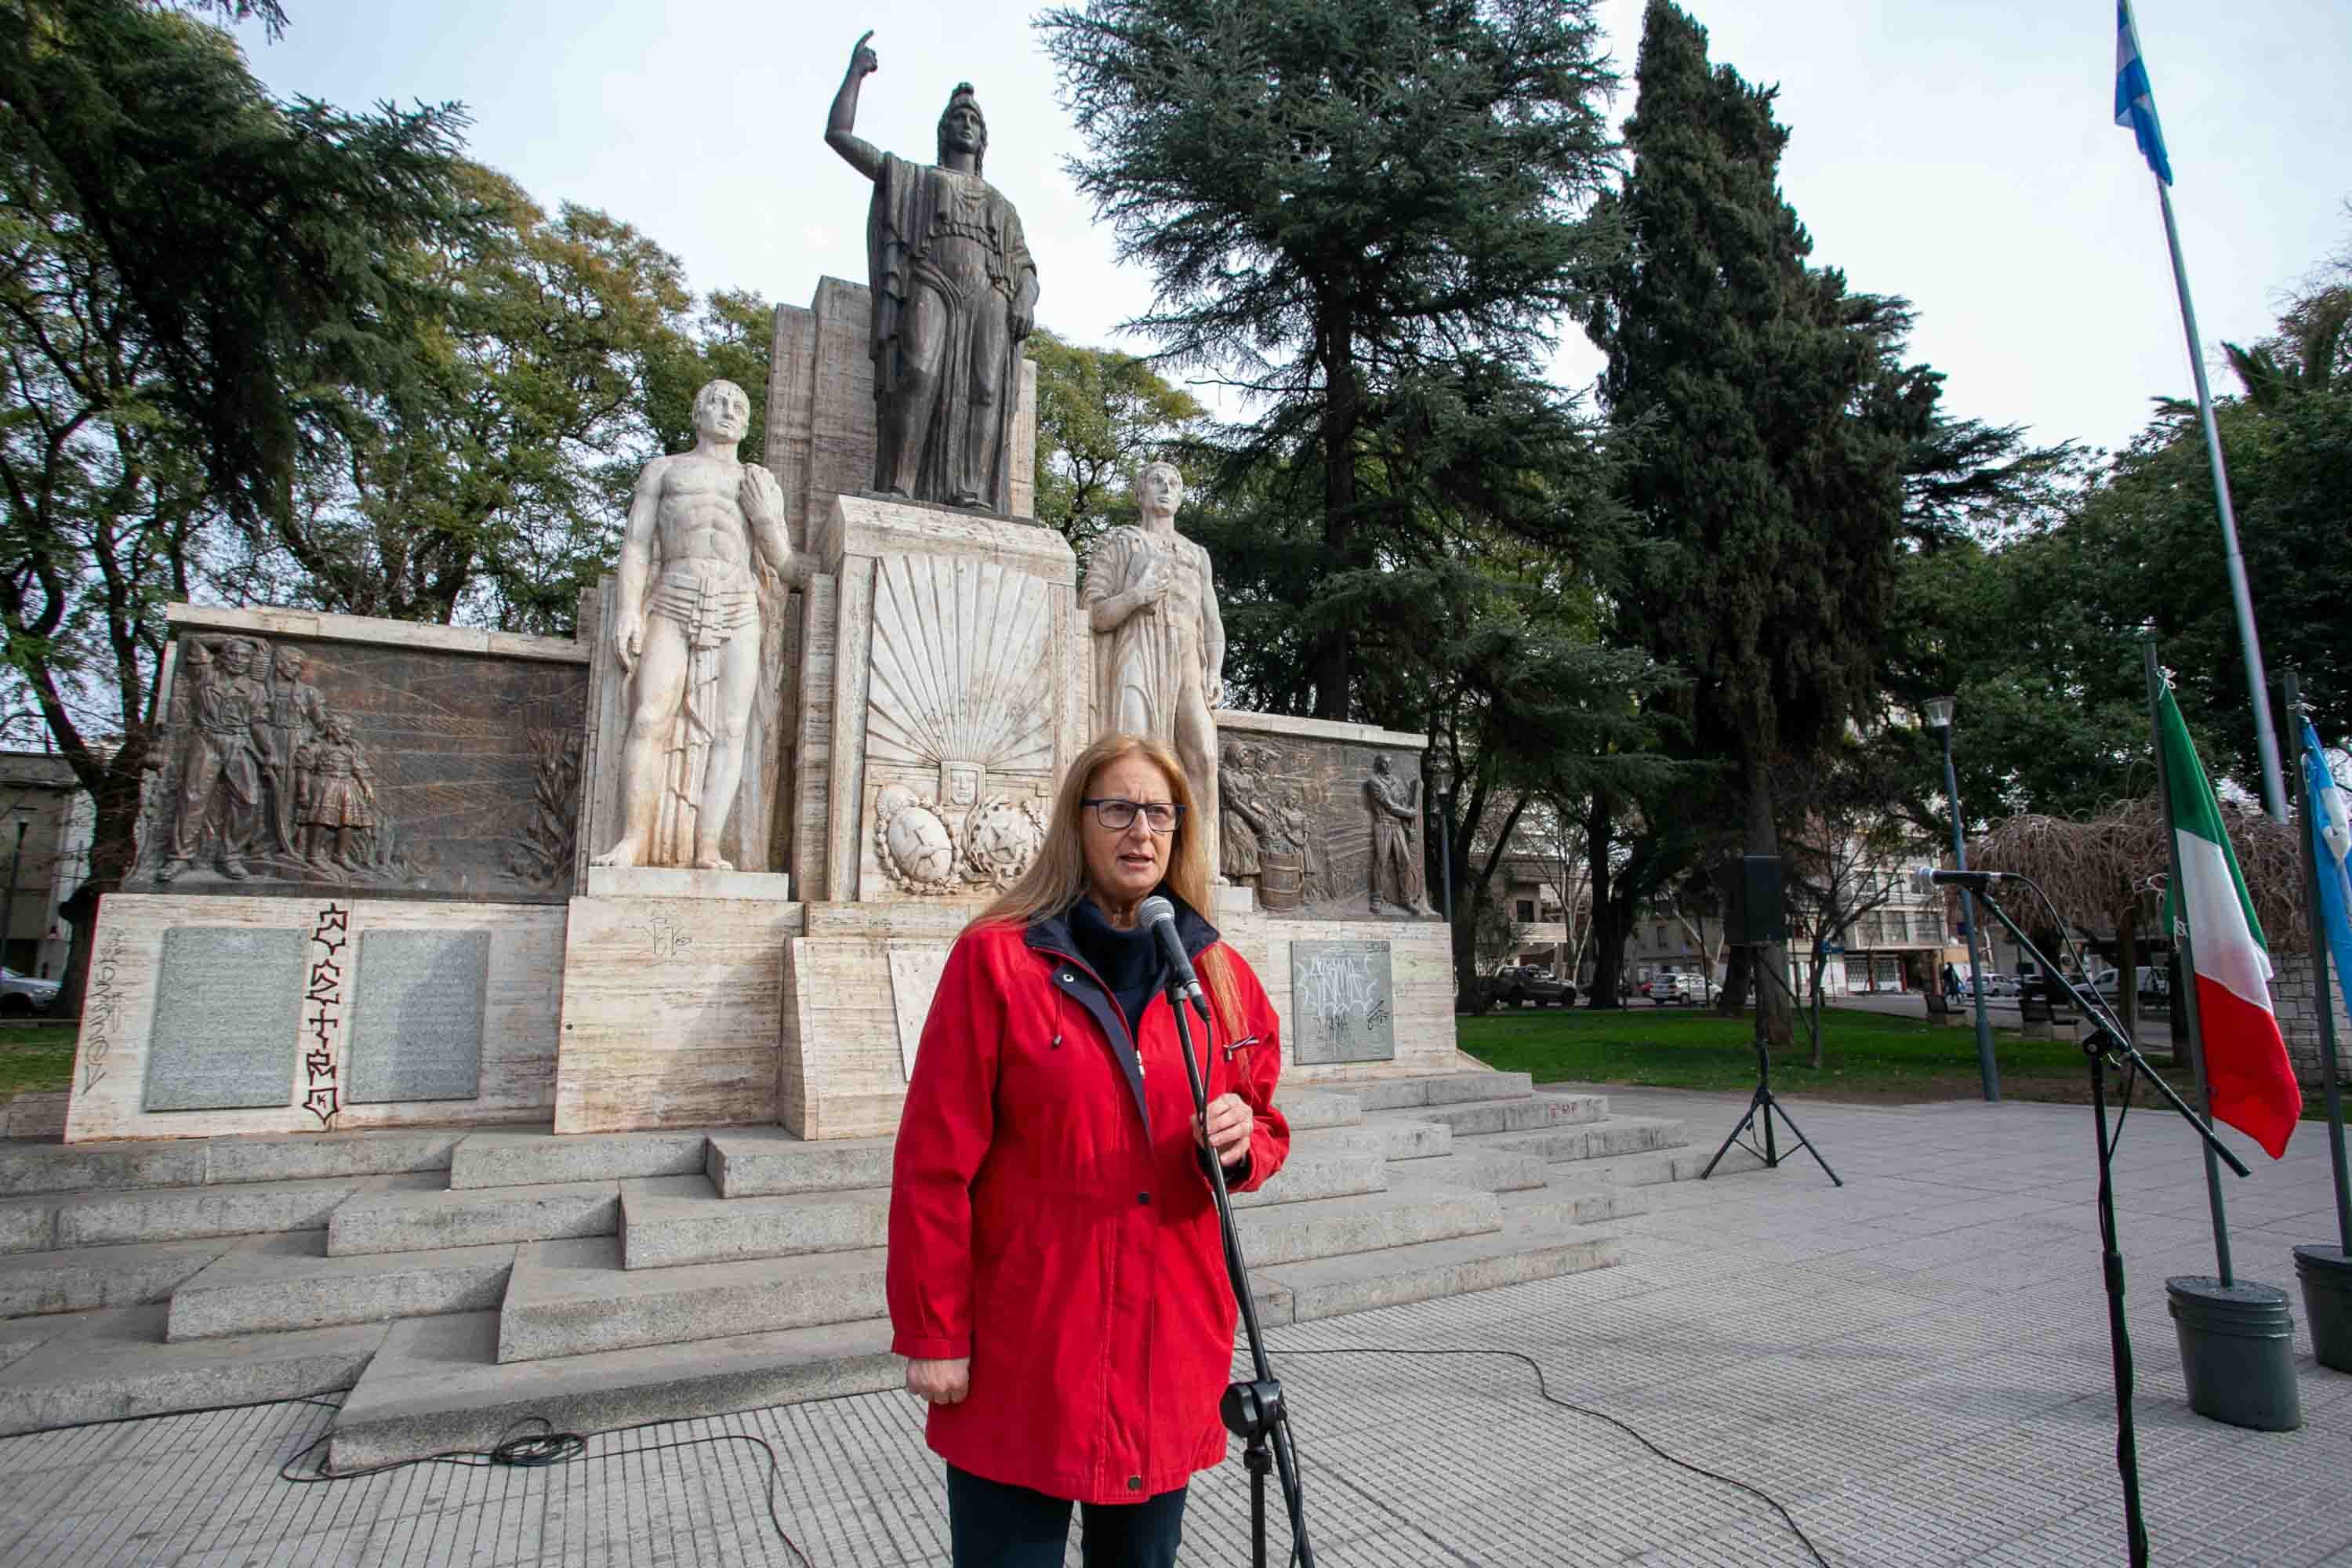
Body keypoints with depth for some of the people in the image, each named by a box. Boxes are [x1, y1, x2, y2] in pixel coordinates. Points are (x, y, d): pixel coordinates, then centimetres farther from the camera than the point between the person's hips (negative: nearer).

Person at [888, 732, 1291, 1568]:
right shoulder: (997, 958, -9)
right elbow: (935, 1160, -8)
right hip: (1025, 1351, -3)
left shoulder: (1223, 976, 3)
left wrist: (1242, 1143, -10)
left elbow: (1267, 1127, 13)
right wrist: (933, 1335, -7)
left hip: (1172, 1345, 4)